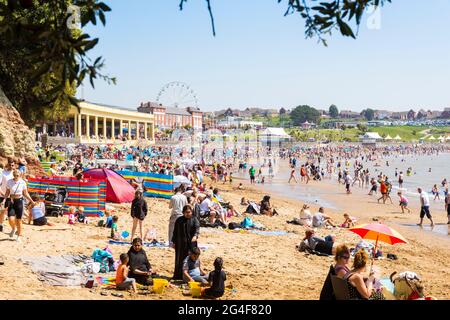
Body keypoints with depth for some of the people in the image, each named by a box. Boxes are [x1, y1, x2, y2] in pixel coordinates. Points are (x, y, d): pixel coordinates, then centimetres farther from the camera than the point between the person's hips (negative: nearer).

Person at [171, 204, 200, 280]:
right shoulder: (179, 220, 7)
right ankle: (178, 276, 8)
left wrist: (195, 235, -34)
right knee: (180, 259, 3)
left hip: (191, 243, -1)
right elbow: (175, 231, 9)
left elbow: (197, 228, -15)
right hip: (180, 243, 1)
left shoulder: (194, 219, 2)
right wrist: (173, 242, 5)